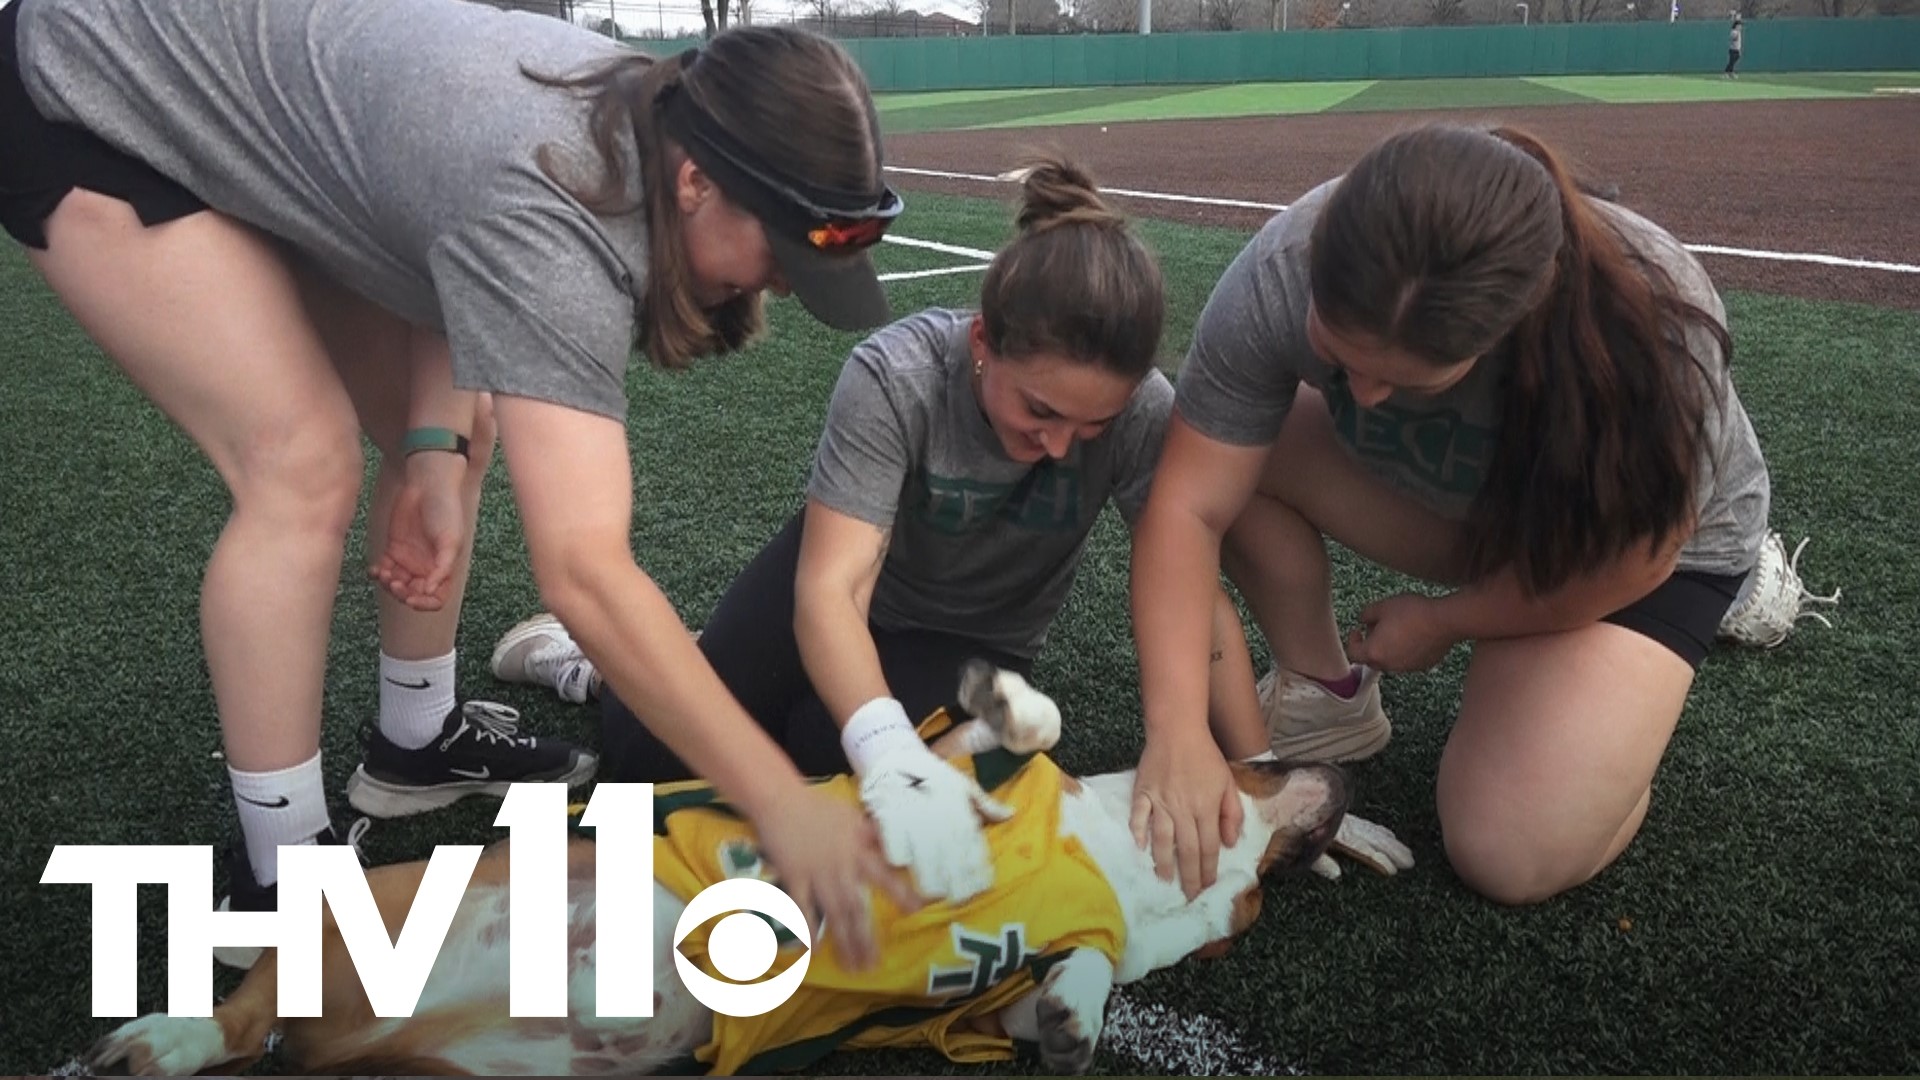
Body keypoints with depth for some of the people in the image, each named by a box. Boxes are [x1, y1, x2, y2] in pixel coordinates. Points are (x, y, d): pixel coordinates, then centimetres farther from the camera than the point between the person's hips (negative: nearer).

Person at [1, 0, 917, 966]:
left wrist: (437, 447, -15)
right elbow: (582, 569, -47)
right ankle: (278, 882, -8)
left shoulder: (638, 115, -13)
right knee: (303, 463, -21)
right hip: (93, 106, -8)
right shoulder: (553, 215, -41)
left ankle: (418, 739, 20)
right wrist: (782, 801, -43)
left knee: (448, 430, 4)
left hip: (258, 120, 9)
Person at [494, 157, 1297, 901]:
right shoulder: (896, 376, -35)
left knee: (817, 764, -19)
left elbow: (1197, 596, -26)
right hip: (851, 583, -1)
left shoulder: (1143, 415, -30)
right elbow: (831, 585, -41)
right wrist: (889, 749, -57)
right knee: (651, 753, -9)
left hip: (975, 641, 2)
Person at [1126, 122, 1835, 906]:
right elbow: (1189, 506, -29)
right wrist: (1178, 734, -37)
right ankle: (1323, 692, 0)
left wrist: (1440, 619, -13)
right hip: (1453, 499, 3)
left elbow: (1615, 570, -24)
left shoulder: (1644, 333, -41)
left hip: (1635, 537, -3)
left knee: (1511, 860, -17)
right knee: (1226, 448, -23)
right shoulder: (1281, 276, -34)